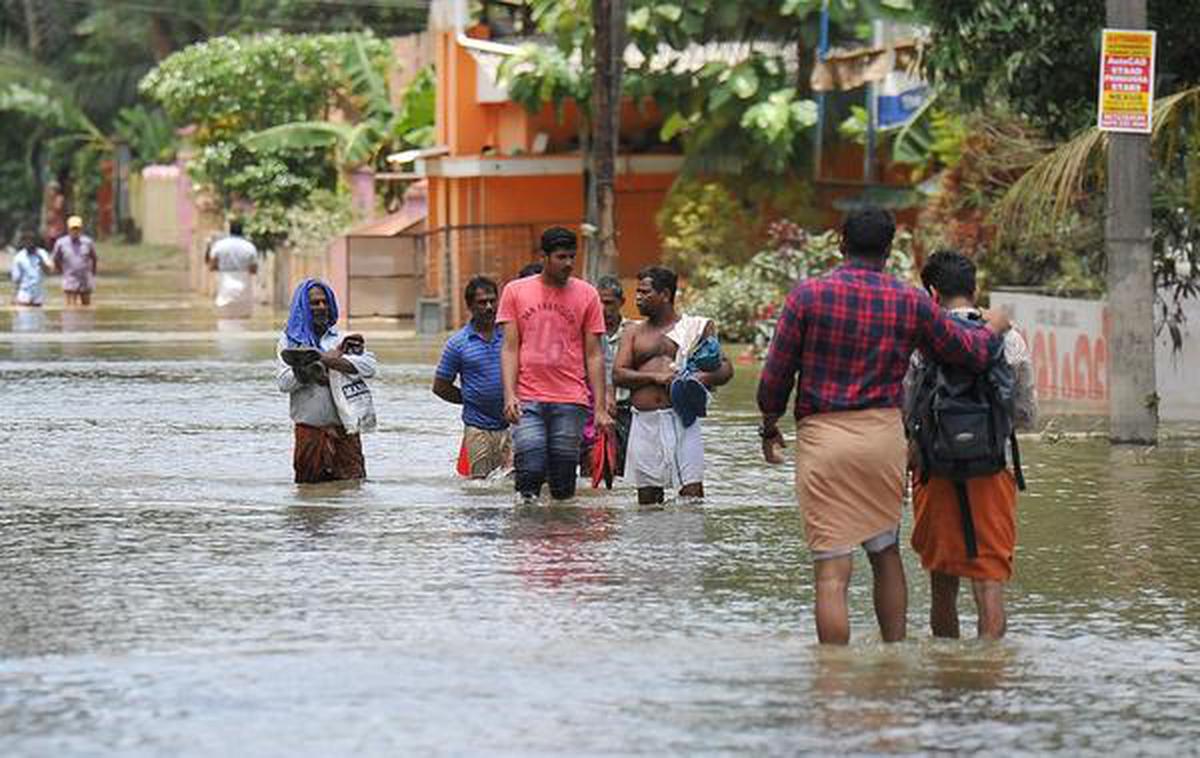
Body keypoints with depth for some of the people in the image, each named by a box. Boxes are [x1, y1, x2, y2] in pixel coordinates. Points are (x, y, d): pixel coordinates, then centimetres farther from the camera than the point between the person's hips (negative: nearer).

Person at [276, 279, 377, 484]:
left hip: (344, 429, 0)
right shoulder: (290, 341, 9)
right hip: (309, 431, 0)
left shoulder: (342, 339, 11)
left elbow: (368, 367, -6)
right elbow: (284, 382, -6)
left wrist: (327, 360, -15)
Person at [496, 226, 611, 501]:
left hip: (570, 400, 0)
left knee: (563, 484, -1)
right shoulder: (515, 291, 7)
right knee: (529, 471, -14)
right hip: (527, 399, 0)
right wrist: (509, 396, -8)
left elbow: (594, 354, 7)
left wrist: (600, 407, 1)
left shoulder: (586, 295, 7)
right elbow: (509, 348, 5)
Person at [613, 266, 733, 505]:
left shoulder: (695, 327, 9)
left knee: (692, 490, -12)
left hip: (681, 418, -3)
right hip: (645, 422, 3)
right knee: (647, 496, 3)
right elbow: (618, 374, 5)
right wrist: (655, 377, -11)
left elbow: (726, 368, 8)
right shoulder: (634, 332, 16)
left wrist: (706, 378, -16)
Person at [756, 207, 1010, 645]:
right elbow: (969, 352, 14)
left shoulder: (809, 295, -4)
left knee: (832, 570, -6)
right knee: (886, 553, 20)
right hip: (885, 435, 3)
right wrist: (993, 329, 36)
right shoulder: (911, 303, 3)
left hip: (822, 433, -3)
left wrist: (770, 427, 16)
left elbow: (776, 374, -1)